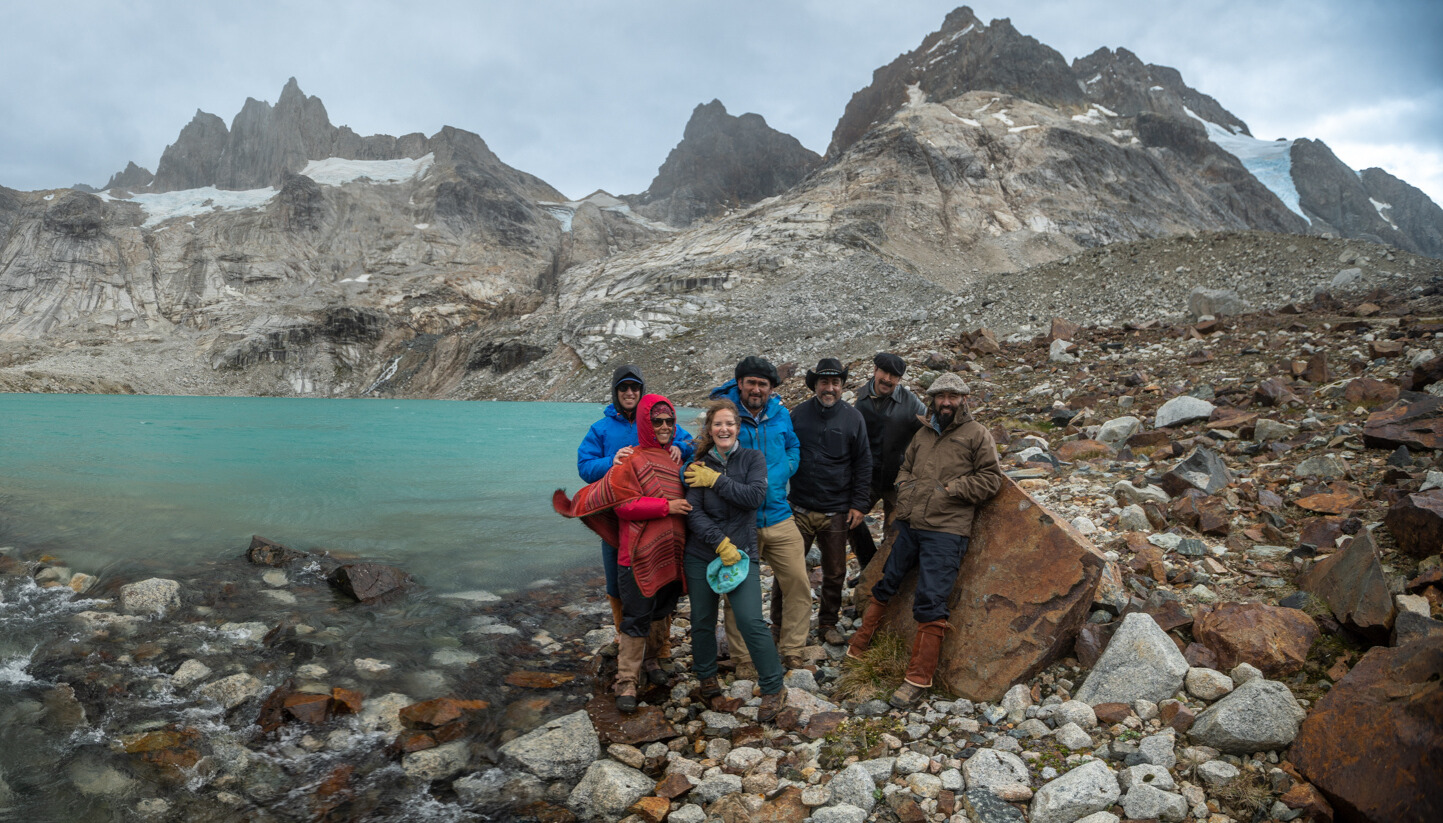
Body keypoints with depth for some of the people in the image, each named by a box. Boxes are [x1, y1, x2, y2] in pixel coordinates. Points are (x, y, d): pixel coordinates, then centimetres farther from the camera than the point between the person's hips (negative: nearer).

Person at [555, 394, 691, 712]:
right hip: (640, 555, -7)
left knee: (660, 612, 20)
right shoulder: (632, 461, -11)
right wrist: (666, 506, -19)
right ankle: (626, 683, 6)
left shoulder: (677, 457, 10)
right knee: (636, 620, -3)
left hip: (671, 552, 7)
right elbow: (624, 505, -18)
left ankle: (650, 660, 39)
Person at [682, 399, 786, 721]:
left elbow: (755, 496, -15)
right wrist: (720, 542, -18)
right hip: (701, 553, 2)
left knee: (751, 621, -12)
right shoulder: (699, 466, 2)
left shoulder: (753, 458, 1)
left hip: (741, 552, -2)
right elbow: (694, 514, -6)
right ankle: (706, 676, 35)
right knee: (702, 620, 10)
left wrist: (716, 480, -14)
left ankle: (772, 689, 4)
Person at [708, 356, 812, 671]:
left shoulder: (780, 414, 5)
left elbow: (794, 448, 19)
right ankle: (743, 661, 20)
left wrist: (777, 475, 1)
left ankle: (792, 653, 18)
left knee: (799, 585, 3)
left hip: (779, 517, 4)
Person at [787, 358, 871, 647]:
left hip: (836, 512, 1)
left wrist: (859, 504, -1)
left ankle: (828, 623, 28)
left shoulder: (853, 418, 2)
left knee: (835, 573, 11)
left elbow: (863, 464, 4)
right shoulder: (798, 414, 1)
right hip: (799, 509, -1)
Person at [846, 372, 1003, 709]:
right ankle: (855, 649, 28)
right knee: (883, 584, 13)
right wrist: (904, 490, 7)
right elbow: (905, 467, 27)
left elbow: (990, 478, -4)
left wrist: (951, 489, -10)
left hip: (945, 532, -6)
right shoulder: (923, 433, 18)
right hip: (908, 525, 6)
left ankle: (918, 679, 0)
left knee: (930, 603, -8)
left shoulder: (977, 434, 1)